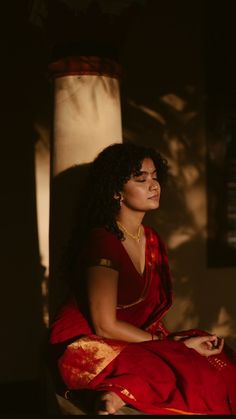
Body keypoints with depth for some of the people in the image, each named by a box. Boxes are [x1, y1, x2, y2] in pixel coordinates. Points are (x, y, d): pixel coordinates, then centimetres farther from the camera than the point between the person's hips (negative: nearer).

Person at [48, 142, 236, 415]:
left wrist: (174, 339, -10)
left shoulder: (151, 240, 8)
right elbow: (105, 326, -18)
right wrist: (177, 345, -13)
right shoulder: (103, 242, -17)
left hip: (132, 340, 9)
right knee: (200, 380, -25)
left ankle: (121, 392, -14)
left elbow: (151, 311, 12)